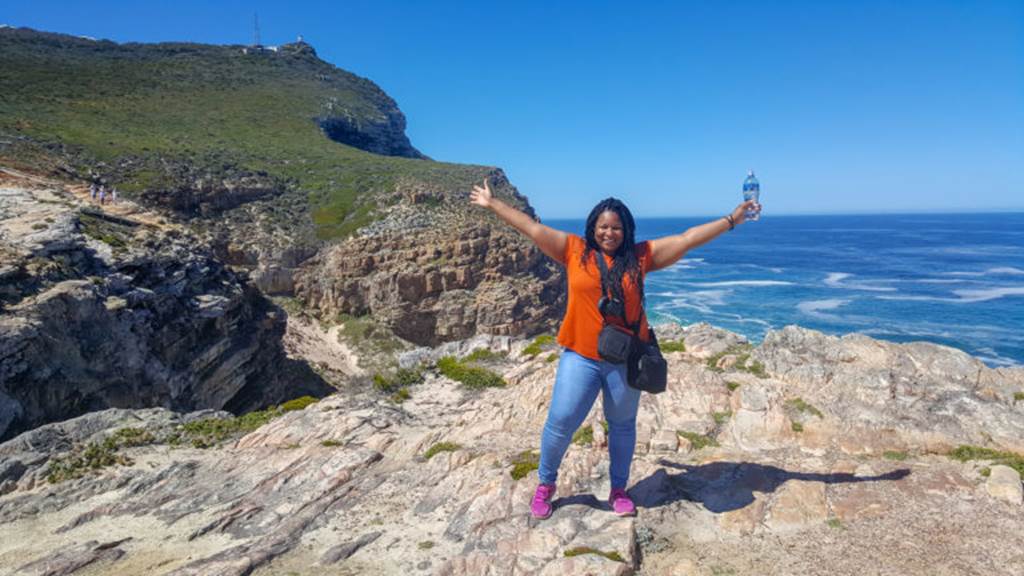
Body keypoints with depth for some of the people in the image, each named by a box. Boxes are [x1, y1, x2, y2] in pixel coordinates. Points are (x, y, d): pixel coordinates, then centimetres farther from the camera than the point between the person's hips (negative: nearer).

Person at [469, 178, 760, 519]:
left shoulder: (641, 256, 1)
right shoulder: (574, 250, 0)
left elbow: (688, 239, 3)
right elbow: (532, 229, 2)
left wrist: (731, 220, 3)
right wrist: (492, 204, 4)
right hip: (580, 357, -1)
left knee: (622, 426, 16)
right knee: (560, 423, 2)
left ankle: (619, 490, 37)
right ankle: (545, 484, 27)